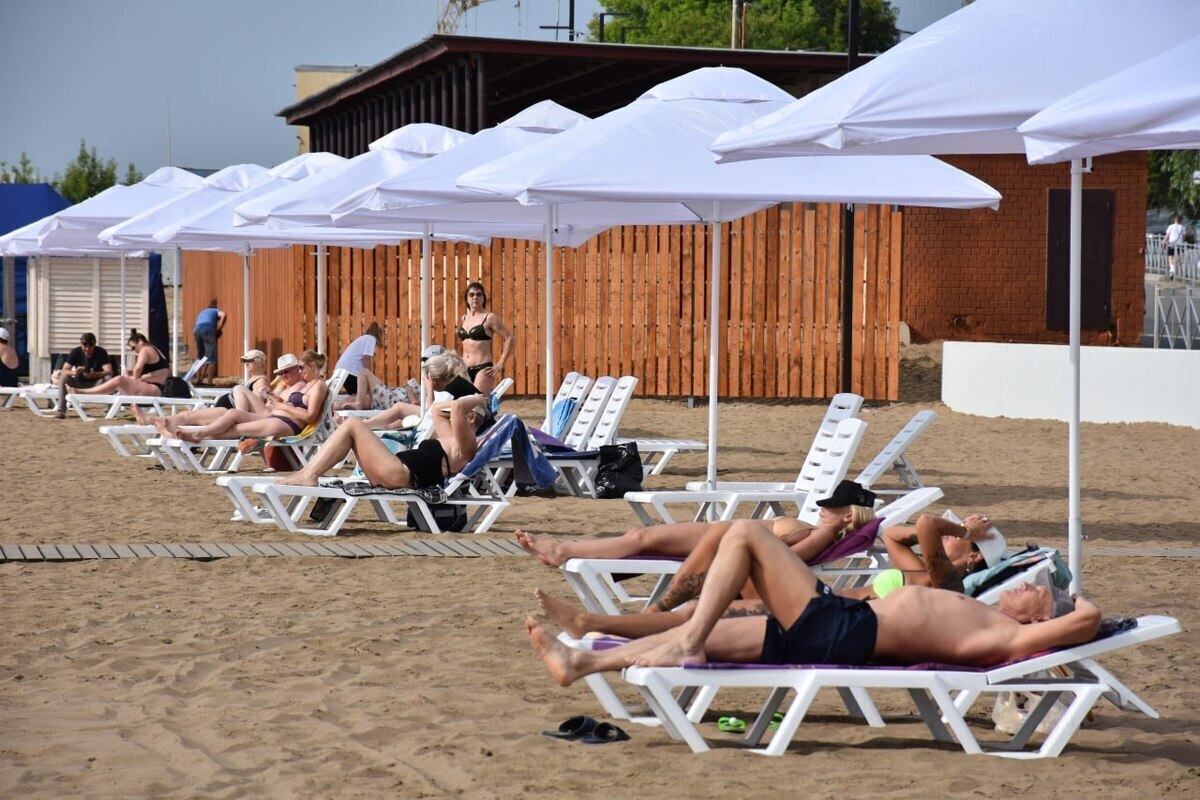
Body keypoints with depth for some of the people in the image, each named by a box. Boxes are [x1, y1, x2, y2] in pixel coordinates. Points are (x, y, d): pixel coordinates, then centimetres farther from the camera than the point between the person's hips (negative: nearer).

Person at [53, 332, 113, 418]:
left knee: (108, 378, -31)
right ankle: (60, 410, -26)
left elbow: (109, 372, -29)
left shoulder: (101, 352, -18)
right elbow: (64, 371, -20)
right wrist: (74, 372, -44)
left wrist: (94, 375, -47)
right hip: (79, 381, 1)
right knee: (64, 378, -28)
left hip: (95, 383, -1)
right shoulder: (75, 352, -16)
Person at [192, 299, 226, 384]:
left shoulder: (202, 313, 37)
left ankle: (198, 379, 22)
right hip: (208, 330, -5)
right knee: (211, 358, -8)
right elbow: (223, 315, -1)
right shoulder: (216, 311, 23)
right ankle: (209, 382, -19)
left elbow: (194, 327, 34)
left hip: (197, 330, 5)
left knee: (200, 357, 21)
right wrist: (219, 329, 4)